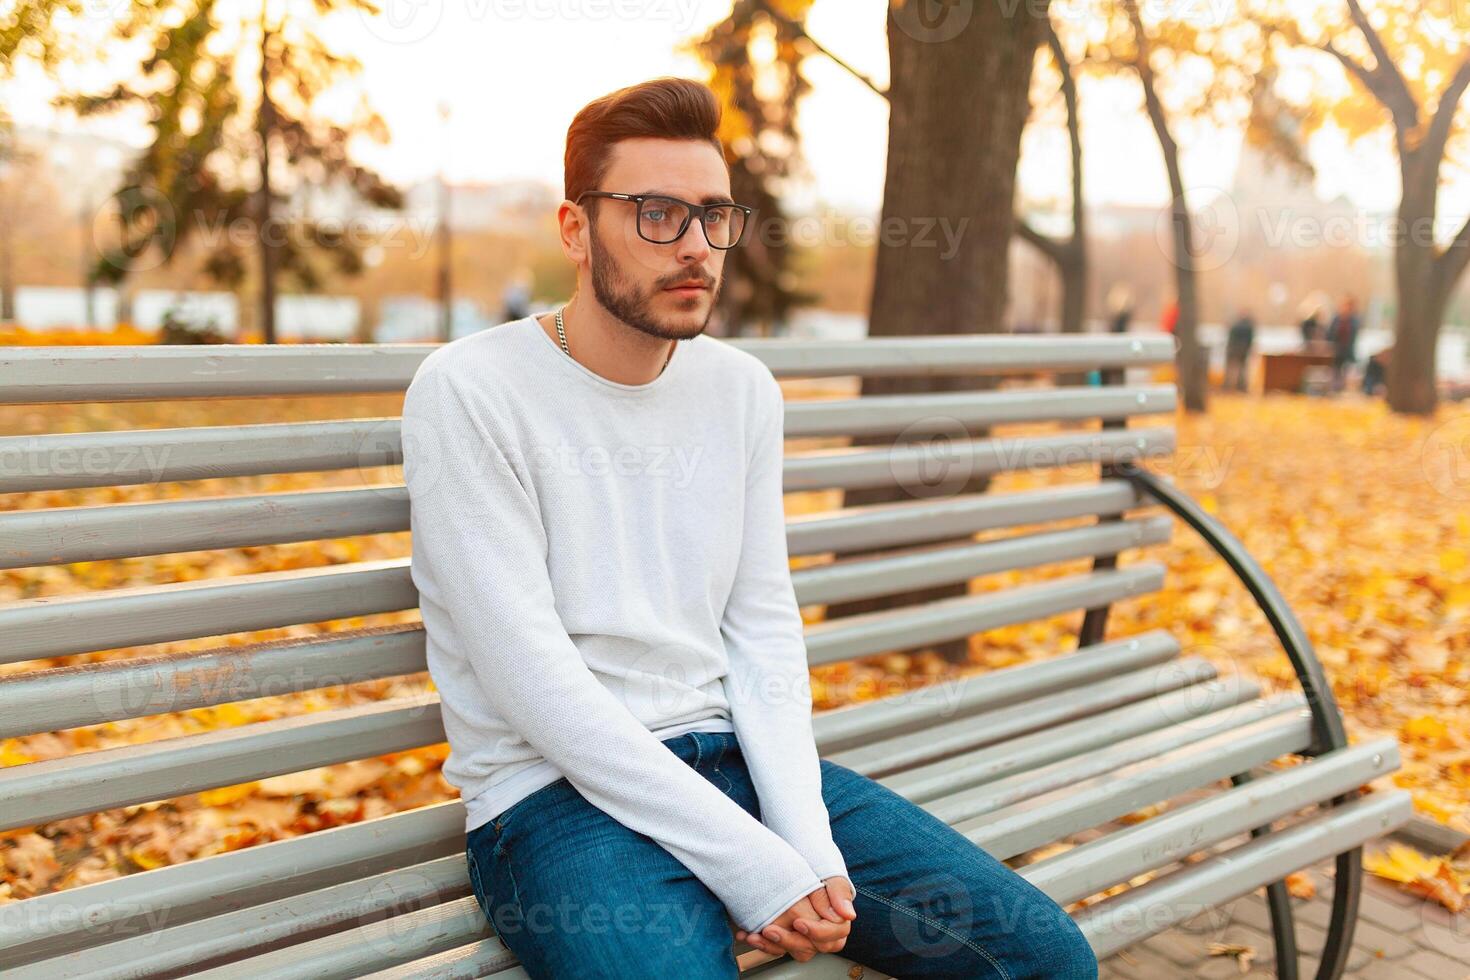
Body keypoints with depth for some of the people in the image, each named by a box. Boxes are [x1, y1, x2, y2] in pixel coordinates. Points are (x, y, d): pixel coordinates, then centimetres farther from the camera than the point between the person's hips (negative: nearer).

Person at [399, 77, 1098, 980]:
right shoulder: (469, 391, -10)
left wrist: (809, 843, -8)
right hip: (560, 793, -5)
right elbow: (532, 679, -16)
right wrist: (755, 868, -18)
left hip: (738, 757, 5)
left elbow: (763, 628, 7)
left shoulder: (743, 389, 9)